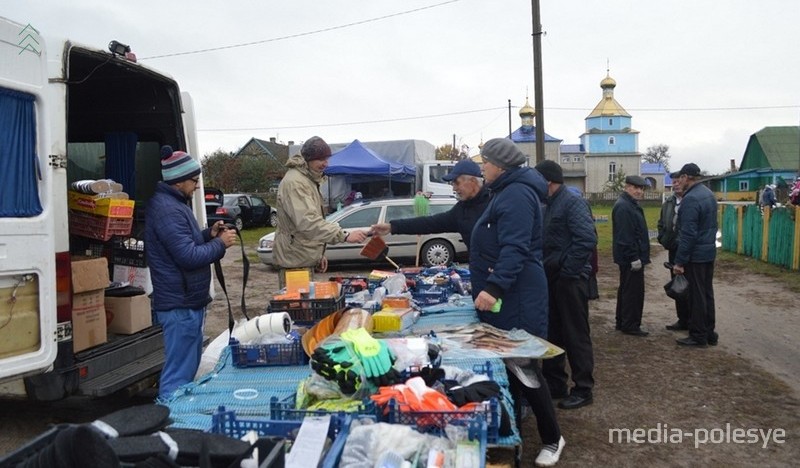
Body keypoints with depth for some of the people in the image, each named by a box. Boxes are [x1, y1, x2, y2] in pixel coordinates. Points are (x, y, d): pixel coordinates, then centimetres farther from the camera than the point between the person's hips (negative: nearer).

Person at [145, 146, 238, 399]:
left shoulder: (173, 203, 14)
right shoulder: (167, 210, -20)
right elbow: (189, 257, -25)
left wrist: (208, 234, 6)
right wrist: (220, 243, -12)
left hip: (188, 301, 11)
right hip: (181, 304, -11)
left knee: (189, 366, 21)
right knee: (179, 373, -4)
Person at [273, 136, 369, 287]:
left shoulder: (309, 180, 15)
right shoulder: (294, 182, -19)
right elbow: (308, 222, -32)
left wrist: (319, 254, 20)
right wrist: (345, 235, -36)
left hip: (306, 259, 10)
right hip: (295, 261, -10)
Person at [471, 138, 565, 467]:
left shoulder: (517, 194, -17)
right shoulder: (506, 191, 17)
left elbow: (515, 249, -28)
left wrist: (494, 287, -35)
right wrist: (489, 285, 31)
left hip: (516, 297, -11)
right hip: (504, 295, 11)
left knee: (522, 366, -3)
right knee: (505, 363, 15)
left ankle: (552, 439, 12)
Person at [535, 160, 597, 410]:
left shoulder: (572, 202, -15)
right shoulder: (549, 204, 13)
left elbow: (587, 240, -25)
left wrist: (566, 270, -20)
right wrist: (546, 268, 6)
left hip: (570, 280, -9)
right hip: (552, 278, 9)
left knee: (576, 335, 1)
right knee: (552, 333, 14)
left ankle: (583, 389, 12)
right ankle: (555, 383, 26)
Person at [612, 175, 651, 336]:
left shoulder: (631, 205, 16)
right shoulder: (623, 207, -18)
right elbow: (625, 236, -24)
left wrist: (638, 256, 20)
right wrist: (634, 258, -23)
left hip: (629, 258, 11)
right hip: (631, 258, -11)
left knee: (626, 290, 16)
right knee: (634, 291, -5)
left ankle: (622, 323, 25)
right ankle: (630, 325, 2)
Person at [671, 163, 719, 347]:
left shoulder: (691, 199, -20)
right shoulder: (709, 194, 10)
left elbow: (688, 234, -23)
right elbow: (710, 226, 16)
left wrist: (679, 261, -19)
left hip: (696, 255, -9)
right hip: (709, 251, 9)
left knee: (696, 296, -1)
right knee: (707, 293, 15)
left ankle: (698, 336, 7)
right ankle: (709, 333, 24)